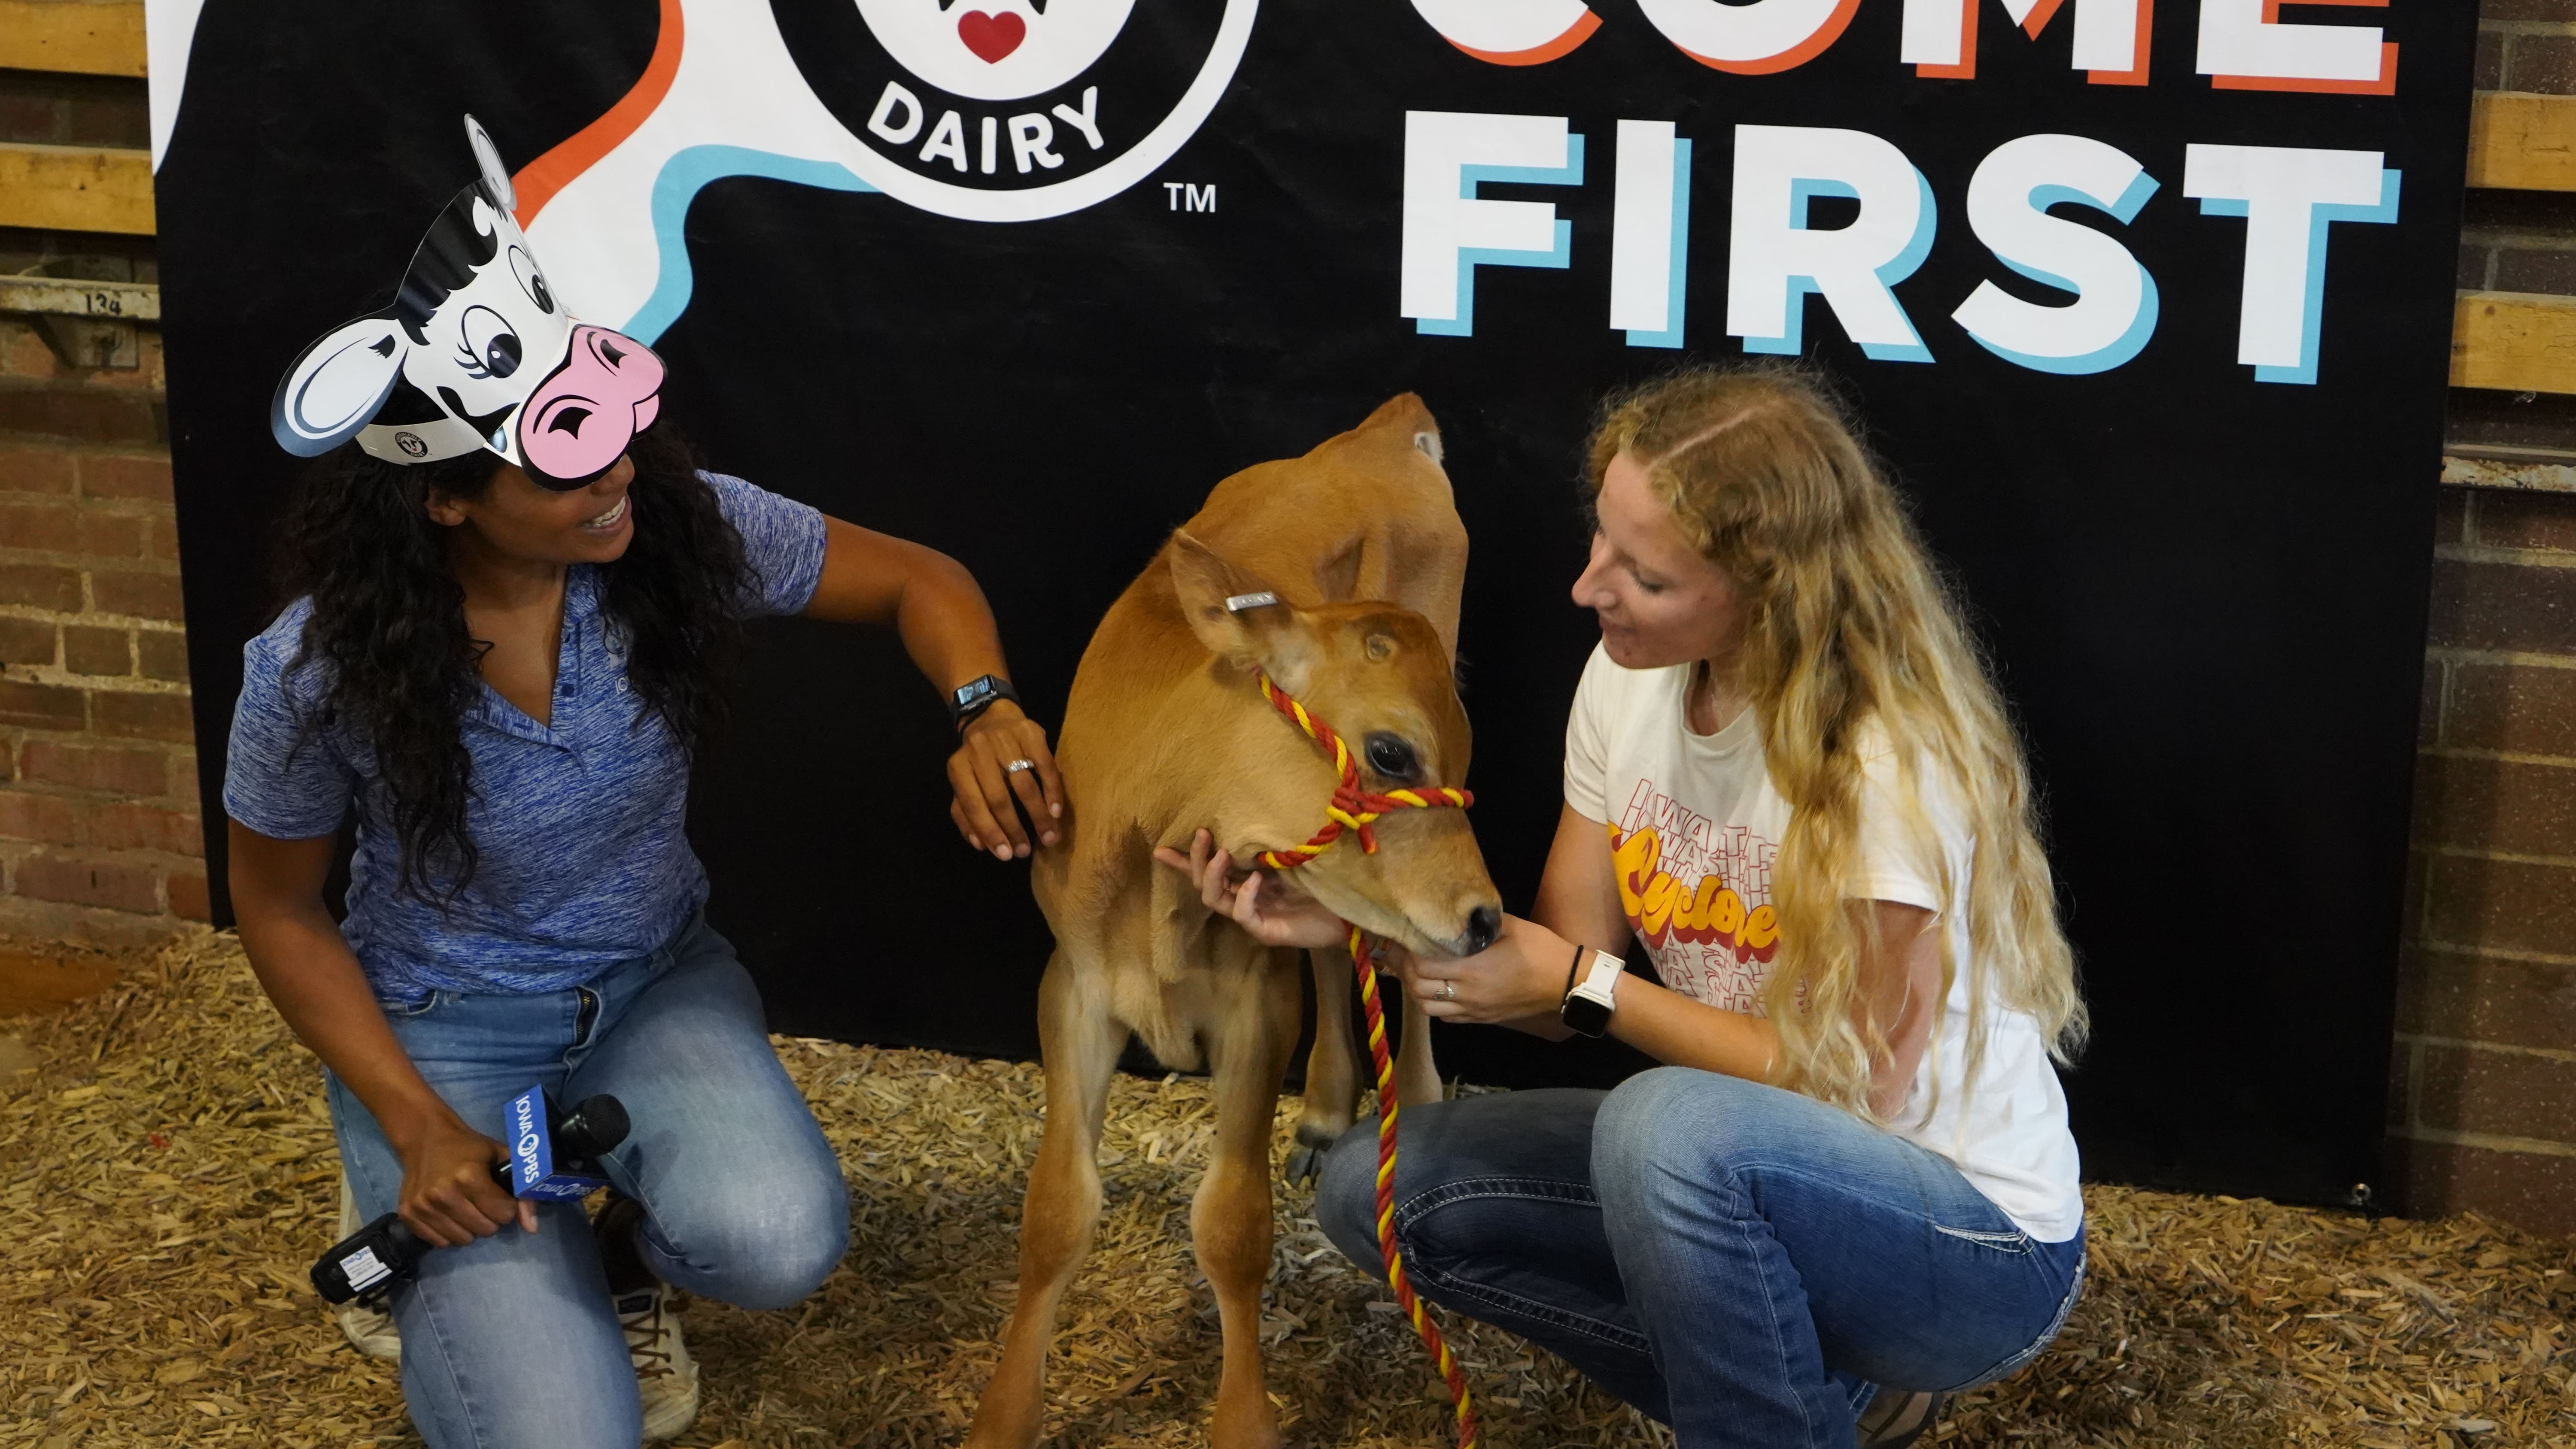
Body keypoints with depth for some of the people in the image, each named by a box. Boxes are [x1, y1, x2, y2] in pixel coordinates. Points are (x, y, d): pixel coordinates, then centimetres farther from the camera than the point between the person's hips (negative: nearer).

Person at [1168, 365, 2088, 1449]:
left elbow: (1849, 1091, -20)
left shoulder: (1883, 762, -26)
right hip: (1755, 1182, 8)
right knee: (1377, 1187, -3)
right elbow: (1551, 978, 0)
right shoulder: (1632, 678, -5)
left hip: (1978, 1244, -8)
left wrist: (1586, 984, -22)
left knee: (1671, 1126, -36)